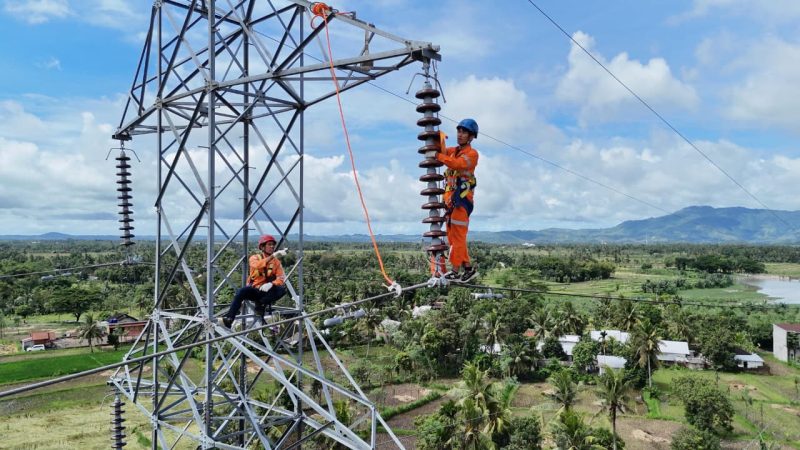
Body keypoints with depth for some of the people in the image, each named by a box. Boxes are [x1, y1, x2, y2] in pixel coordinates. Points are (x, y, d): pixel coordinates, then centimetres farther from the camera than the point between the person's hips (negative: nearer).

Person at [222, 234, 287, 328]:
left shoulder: (276, 261, 7)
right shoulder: (255, 258, 3)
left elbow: (281, 278, -6)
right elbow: (257, 265, -23)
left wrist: (271, 284, -27)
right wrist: (272, 256, -30)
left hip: (267, 291, 1)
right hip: (254, 290, -1)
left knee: (282, 289, -28)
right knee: (241, 292, -33)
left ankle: (261, 305, -19)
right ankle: (229, 318, -29)